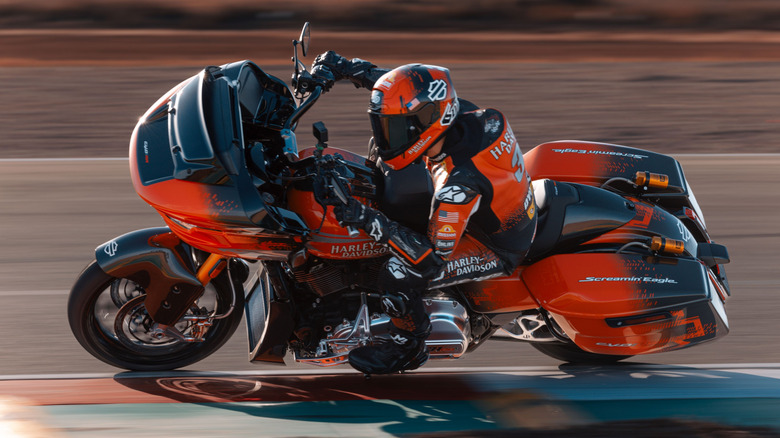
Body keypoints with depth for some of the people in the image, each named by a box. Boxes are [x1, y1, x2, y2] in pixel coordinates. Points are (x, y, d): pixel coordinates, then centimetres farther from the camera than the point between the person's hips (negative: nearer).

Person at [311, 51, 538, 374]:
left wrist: (369, 221, -41)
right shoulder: (458, 112, -18)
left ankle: (408, 348, 10)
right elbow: (402, 88, -1)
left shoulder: (459, 182, -40)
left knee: (398, 276, -21)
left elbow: (433, 258, -36)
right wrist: (340, 66, -8)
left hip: (497, 248, -9)